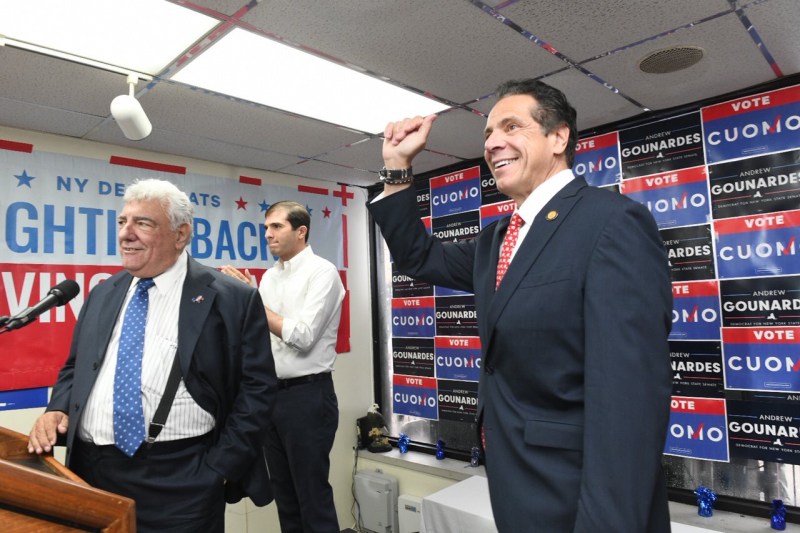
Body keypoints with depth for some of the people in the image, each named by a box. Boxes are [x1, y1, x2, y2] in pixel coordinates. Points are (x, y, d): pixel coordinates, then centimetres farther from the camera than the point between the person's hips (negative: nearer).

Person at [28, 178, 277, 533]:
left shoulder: (233, 300, -8)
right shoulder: (102, 295, 10)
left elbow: (257, 387, -9)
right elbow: (75, 369, 19)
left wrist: (219, 469, -11)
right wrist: (57, 409, 0)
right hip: (91, 472, 5)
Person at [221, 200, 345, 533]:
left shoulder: (322, 272, -11)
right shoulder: (269, 276, 11)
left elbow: (301, 336, -19)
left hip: (307, 395, -7)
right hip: (272, 393, 7)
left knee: (313, 495, 4)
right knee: (284, 493, 18)